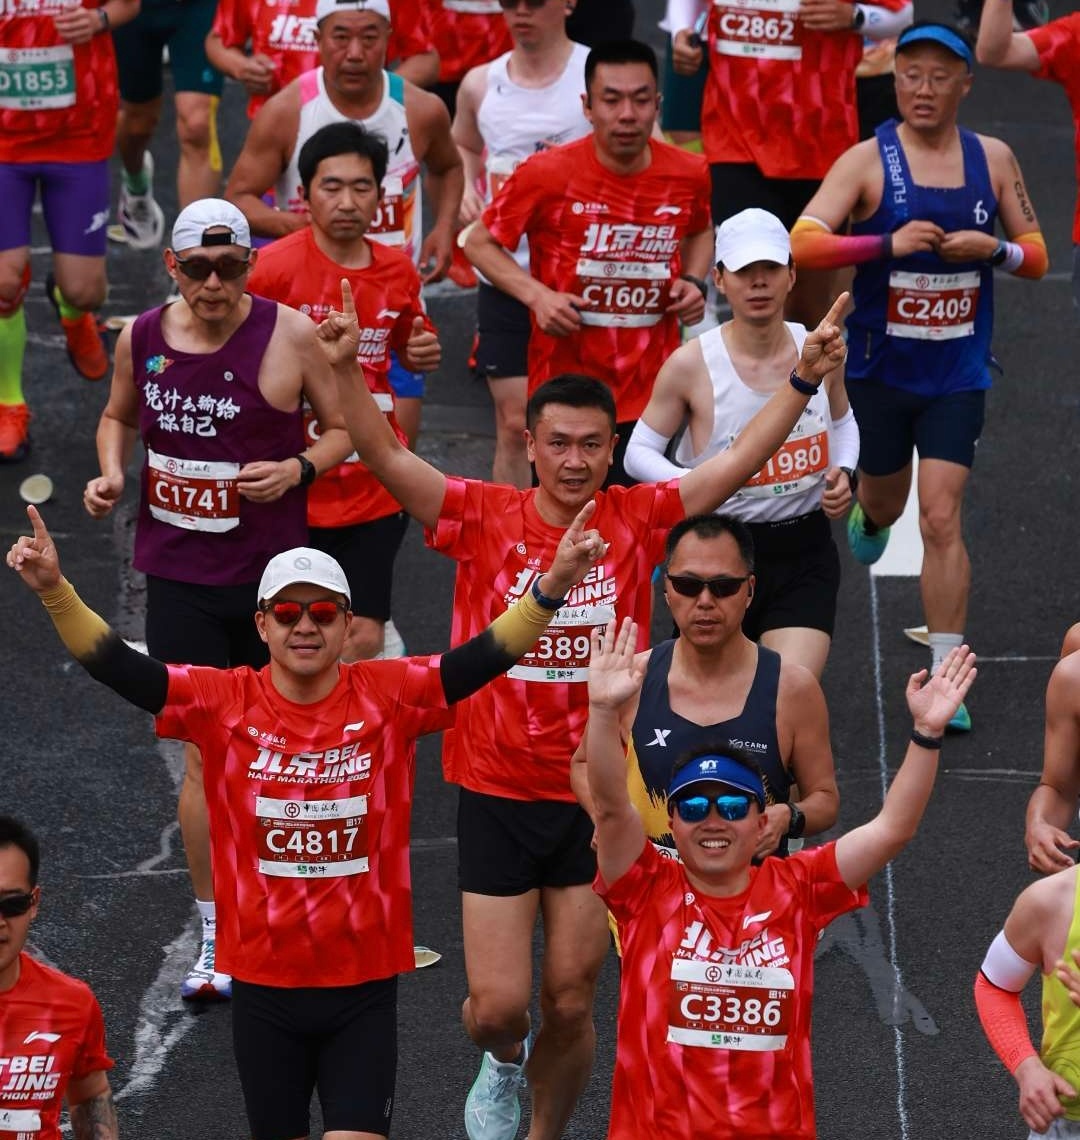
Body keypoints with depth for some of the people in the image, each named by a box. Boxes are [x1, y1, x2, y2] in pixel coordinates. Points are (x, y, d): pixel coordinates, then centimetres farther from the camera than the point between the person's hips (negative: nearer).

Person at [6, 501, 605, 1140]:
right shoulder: (225, 703, -5)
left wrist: (552, 586, -28)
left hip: (365, 984, -1)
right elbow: (118, 667, -12)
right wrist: (55, 590, -27)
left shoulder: (389, 696, -5)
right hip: (263, 983, 1)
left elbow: (486, 658, -14)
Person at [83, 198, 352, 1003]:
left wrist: (297, 468, -18)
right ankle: (217, 937, 6)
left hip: (273, 569, -1)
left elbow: (346, 428, 0)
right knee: (205, 754, -2)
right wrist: (112, 474, 0)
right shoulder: (142, 340, 0)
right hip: (180, 573, 1)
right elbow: (119, 416, 19)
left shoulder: (287, 335, -10)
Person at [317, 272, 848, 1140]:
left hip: (600, 793, 1)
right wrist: (345, 369, -31)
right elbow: (386, 457, -15)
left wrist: (804, 381, -17)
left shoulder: (636, 520, -3)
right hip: (497, 794, -1)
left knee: (571, 1008, 8)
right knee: (497, 1008, 0)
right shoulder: (484, 518, -7)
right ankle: (503, 1065, 37)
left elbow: (740, 461, -6)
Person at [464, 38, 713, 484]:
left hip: (651, 396, 2)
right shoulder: (546, 174, -11)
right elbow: (480, 243, 2)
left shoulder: (689, 175, 0)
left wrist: (694, 282, 3)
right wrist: (537, 295, -14)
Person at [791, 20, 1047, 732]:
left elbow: (1037, 257, 7)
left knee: (941, 519, -9)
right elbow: (804, 242, -20)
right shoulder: (868, 161, -9)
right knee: (886, 501, 19)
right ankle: (867, 516, 59)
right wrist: (889, 243, -32)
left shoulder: (993, 159, 0)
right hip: (881, 369, 0)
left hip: (958, 373, 0)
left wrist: (994, 249, -15)